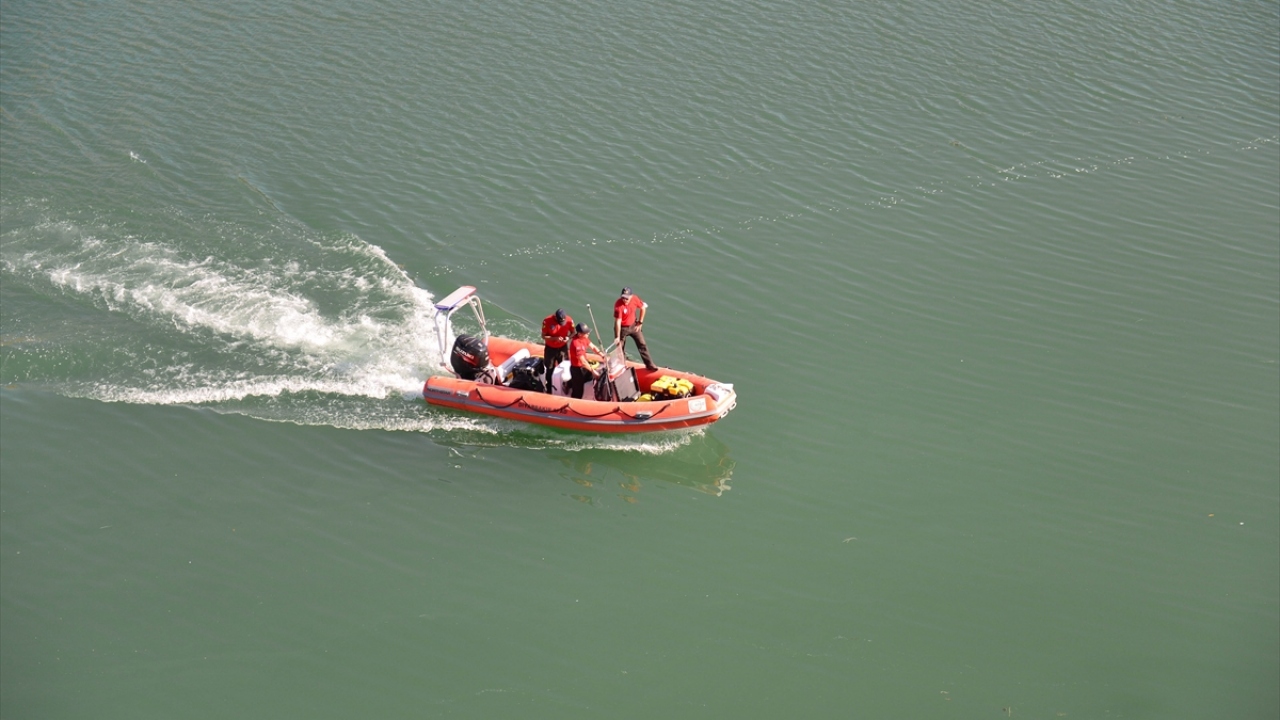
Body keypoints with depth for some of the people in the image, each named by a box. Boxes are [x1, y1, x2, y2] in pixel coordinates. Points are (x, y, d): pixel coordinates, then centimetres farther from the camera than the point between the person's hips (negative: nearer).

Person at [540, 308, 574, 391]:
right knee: (550, 369, 11)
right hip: (550, 348, -1)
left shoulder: (569, 320, -20)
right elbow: (544, 336, -17)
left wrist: (568, 337, -28)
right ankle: (549, 390, 26)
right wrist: (555, 338, -32)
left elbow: (573, 333, -5)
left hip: (563, 347, 1)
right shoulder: (547, 321, -26)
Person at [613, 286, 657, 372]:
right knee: (620, 348, 7)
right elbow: (618, 321, -29)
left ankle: (649, 364, 16)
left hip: (633, 325, 4)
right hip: (622, 328, -4)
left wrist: (640, 322, 2)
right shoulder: (618, 305, -29)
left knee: (642, 344, 6)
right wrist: (617, 337, -28)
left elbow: (643, 308, 2)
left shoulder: (635, 298, -17)